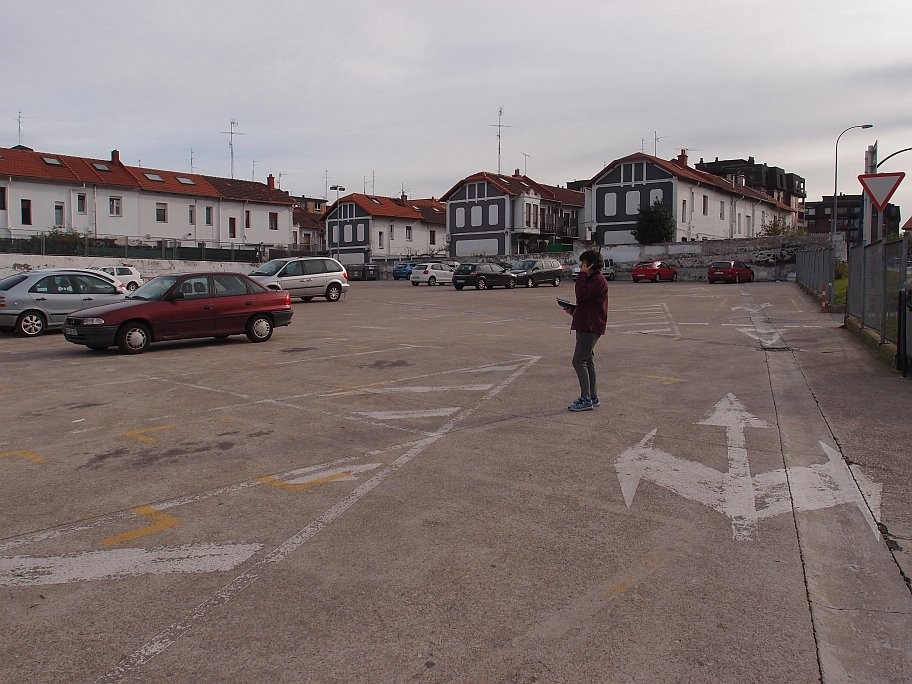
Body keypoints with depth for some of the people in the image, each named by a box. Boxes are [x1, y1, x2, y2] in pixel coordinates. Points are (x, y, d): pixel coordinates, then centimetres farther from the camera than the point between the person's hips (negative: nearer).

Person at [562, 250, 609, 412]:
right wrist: (573, 309, 6)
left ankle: (586, 399, -9)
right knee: (587, 361, 13)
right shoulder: (590, 279, 20)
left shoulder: (598, 280, -13)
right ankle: (592, 397, 20)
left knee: (579, 361, -12)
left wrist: (582, 274, -15)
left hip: (591, 327, -11)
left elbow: (582, 295, -24)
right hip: (585, 325, 11)